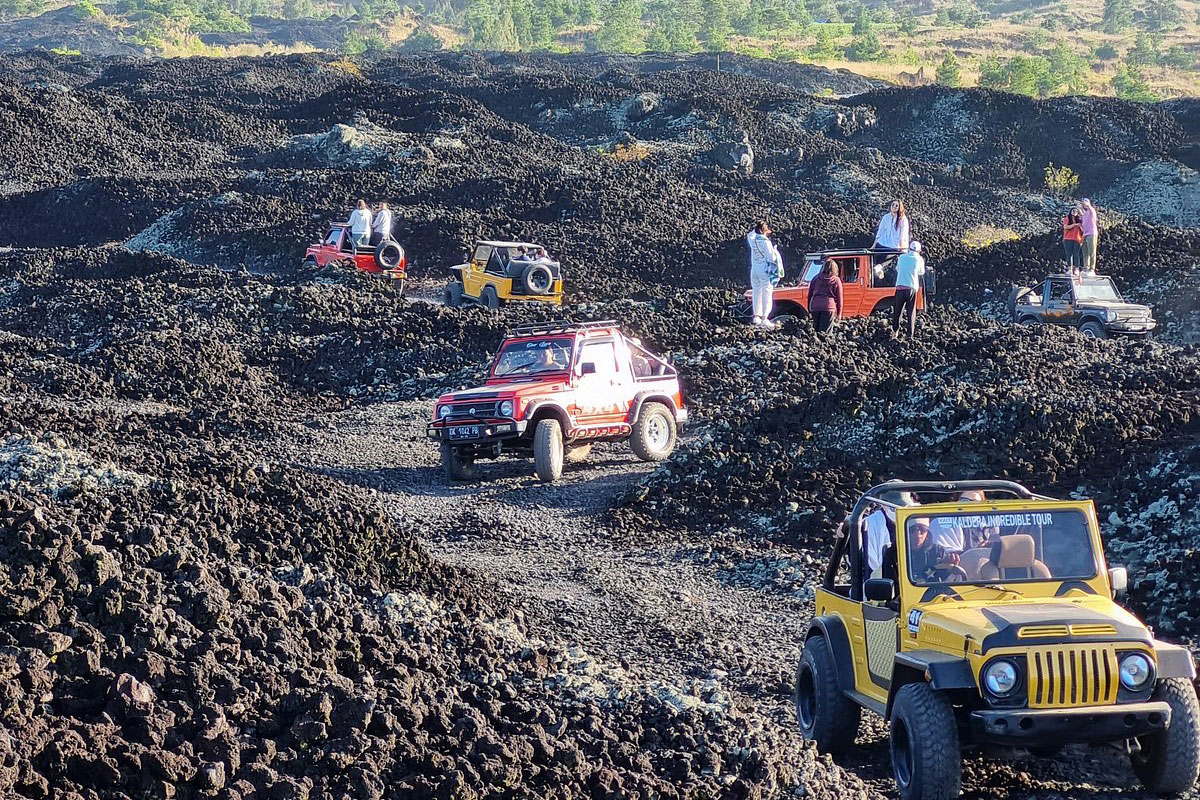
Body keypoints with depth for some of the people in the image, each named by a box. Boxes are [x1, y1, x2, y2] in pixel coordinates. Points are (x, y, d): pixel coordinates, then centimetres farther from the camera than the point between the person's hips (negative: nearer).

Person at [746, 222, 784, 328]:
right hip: (765, 270, -6)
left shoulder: (752, 239, -1)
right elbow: (772, 258, -18)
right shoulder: (765, 242, -17)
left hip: (754, 269, 6)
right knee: (766, 294, -3)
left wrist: (756, 229, 13)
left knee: (756, 293, 14)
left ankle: (756, 316, 17)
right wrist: (775, 250, -1)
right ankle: (764, 318, -8)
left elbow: (749, 234, 25)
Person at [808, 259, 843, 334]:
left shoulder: (816, 278, 13)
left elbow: (810, 294, 15)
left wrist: (809, 310, 21)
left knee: (816, 329, 11)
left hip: (814, 306, 3)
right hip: (829, 306, -3)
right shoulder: (836, 280, 4)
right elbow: (839, 297, 4)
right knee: (825, 331, -7)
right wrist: (839, 313, 11)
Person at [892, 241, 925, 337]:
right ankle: (911, 333, 0)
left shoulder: (902, 257, 8)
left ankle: (895, 331, 9)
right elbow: (921, 272, 16)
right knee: (911, 311, 3)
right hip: (912, 288, -2)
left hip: (900, 287, 2)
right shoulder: (919, 259, 1)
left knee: (897, 311, 10)